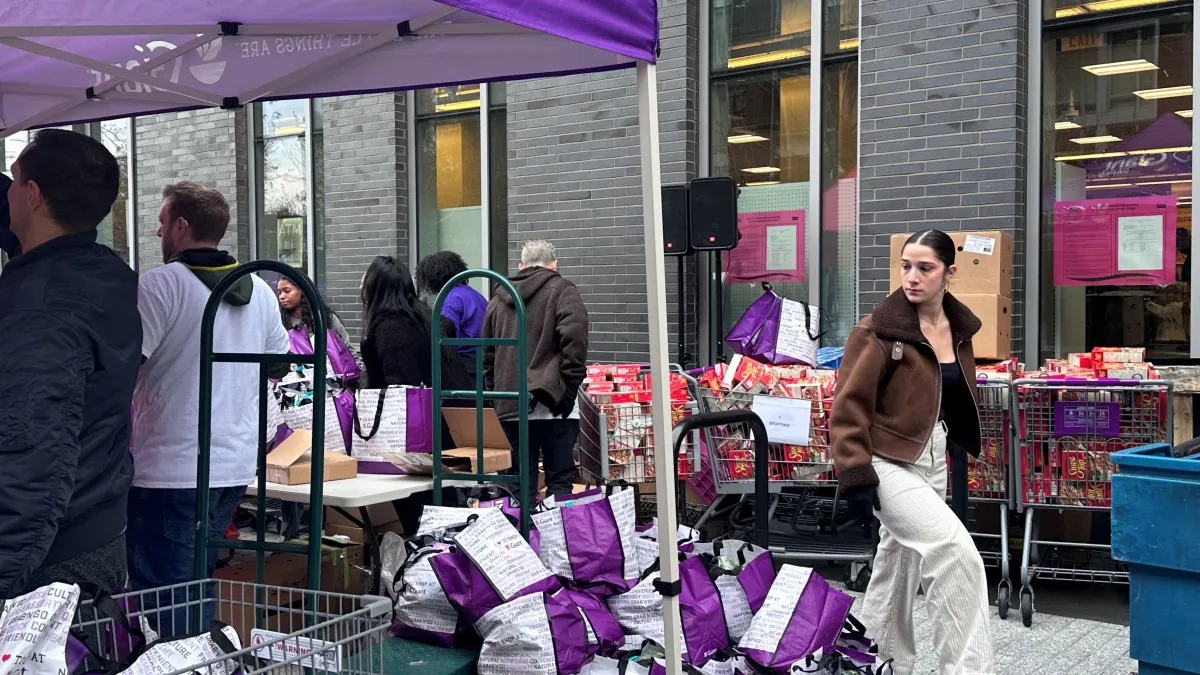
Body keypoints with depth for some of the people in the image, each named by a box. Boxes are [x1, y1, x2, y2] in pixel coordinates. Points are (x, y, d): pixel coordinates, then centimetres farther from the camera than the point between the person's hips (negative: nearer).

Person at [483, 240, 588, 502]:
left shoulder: (499, 298, 17)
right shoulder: (562, 291, 1)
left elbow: (487, 354, 18)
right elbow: (574, 343, -11)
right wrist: (569, 389, -8)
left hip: (510, 407, 4)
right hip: (552, 403, -4)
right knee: (559, 480, -2)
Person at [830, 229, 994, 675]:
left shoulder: (959, 329, 6)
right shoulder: (880, 331, -15)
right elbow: (848, 407, -16)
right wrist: (856, 475, -20)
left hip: (933, 463, 7)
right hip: (890, 463, -7)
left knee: (899, 567, 17)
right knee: (956, 552, -21)